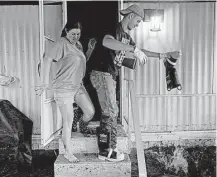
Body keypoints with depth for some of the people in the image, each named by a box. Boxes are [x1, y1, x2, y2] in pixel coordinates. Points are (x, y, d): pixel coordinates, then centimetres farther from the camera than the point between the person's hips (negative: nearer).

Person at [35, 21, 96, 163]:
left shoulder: (78, 44, 11)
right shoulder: (62, 43, -14)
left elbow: (83, 62, 19)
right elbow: (48, 60, -20)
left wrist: (90, 49, 5)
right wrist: (46, 83, -24)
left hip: (78, 85, 7)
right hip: (64, 87, -7)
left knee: (90, 111, -3)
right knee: (68, 120, -2)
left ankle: (83, 125, 34)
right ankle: (68, 152, 15)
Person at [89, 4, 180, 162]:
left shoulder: (127, 36, 16)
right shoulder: (114, 29, -12)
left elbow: (138, 51, 30)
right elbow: (106, 42, -36)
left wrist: (161, 56, 28)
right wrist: (134, 49, -39)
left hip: (111, 75, 9)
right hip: (102, 73, -9)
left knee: (108, 113, 9)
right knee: (112, 112, -7)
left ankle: (104, 150, 18)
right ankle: (110, 150, 4)